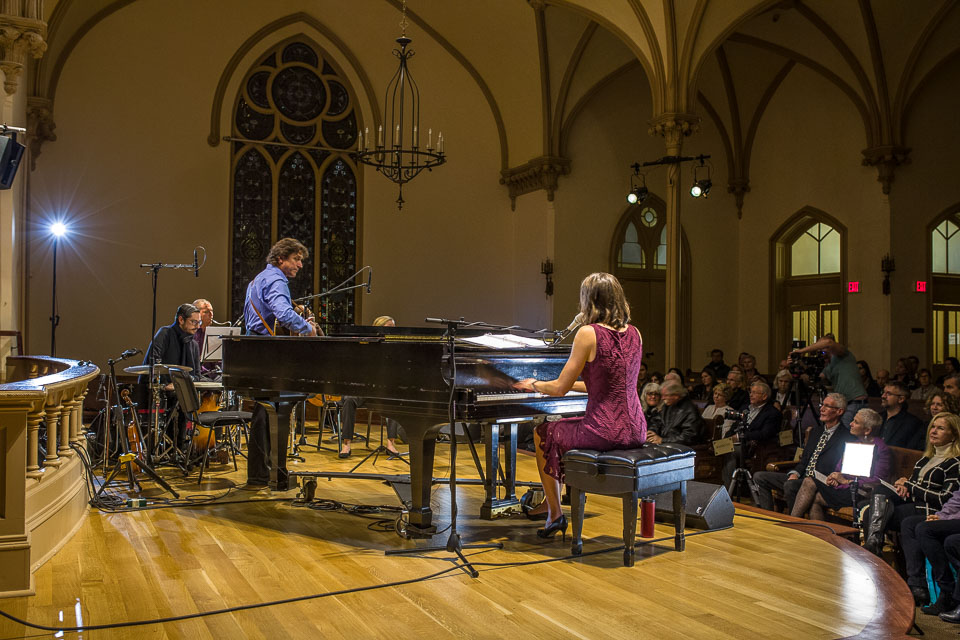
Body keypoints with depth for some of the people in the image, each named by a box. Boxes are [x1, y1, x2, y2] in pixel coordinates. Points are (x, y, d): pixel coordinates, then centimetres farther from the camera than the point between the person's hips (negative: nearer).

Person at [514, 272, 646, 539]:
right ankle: (548, 502, 46)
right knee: (564, 430, 32)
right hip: (635, 430, 8)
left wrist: (534, 384, 12)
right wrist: (572, 383, 29)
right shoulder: (634, 333, 8)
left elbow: (559, 388, -9)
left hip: (605, 432, -7)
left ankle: (555, 514, 27)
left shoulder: (589, 333, -12)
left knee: (543, 434, 20)